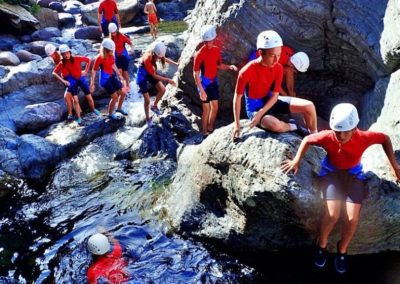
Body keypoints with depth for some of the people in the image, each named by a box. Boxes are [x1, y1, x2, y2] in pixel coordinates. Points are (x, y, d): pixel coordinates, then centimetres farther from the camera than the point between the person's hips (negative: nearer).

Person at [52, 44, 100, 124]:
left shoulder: (76, 58, -16)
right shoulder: (62, 63, -13)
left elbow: (88, 60, -4)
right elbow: (54, 72, -7)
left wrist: (86, 71, -5)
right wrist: (63, 80, -15)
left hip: (81, 78, 0)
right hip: (72, 81, 0)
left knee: (89, 97, 6)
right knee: (75, 100, -7)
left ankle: (93, 109, 34)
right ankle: (79, 118, 2)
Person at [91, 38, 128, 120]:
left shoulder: (111, 56, -1)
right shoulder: (99, 58, -20)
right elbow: (94, 71, -15)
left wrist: (119, 75, 23)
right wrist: (92, 84, -16)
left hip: (112, 76, 7)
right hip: (105, 79, -7)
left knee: (123, 93, 9)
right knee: (115, 97, -8)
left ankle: (119, 108, 34)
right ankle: (110, 114, 13)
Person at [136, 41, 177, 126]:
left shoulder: (155, 54, -18)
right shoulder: (147, 59, -38)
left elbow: (165, 59, 5)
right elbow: (154, 76, -30)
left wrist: (176, 63, -1)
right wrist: (168, 80, -28)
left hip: (151, 73, 7)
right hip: (142, 76, -7)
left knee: (162, 89, -3)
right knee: (147, 100, -5)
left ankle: (154, 106, 23)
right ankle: (147, 118, 18)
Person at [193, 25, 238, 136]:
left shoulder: (217, 50, 0)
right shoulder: (199, 54, -19)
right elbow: (195, 74, -17)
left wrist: (229, 67, -7)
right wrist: (201, 90, -22)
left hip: (214, 81, 7)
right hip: (204, 83, -6)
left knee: (215, 108, 14)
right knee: (207, 110, -1)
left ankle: (210, 129, 33)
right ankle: (204, 133, 14)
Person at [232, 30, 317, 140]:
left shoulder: (278, 68, -11)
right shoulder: (247, 71, -26)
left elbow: (275, 95, -9)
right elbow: (237, 98, -17)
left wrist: (260, 114, -23)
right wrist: (237, 124, -17)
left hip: (271, 101, 5)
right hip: (254, 108, -5)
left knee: (309, 106, -11)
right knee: (276, 125, -38)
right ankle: (293, 126, -3)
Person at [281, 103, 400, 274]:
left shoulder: (363, 138, -25)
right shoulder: (327, 137, -26)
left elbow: (385, 138, -6)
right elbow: (307, 140, -7)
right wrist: (296, 160, -15)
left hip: (353, 174, 1)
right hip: (332, 172, -1)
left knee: (352, 218, -15)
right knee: (332, 215, -21)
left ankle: (342, 251, 16)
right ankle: (321, 246, 10)